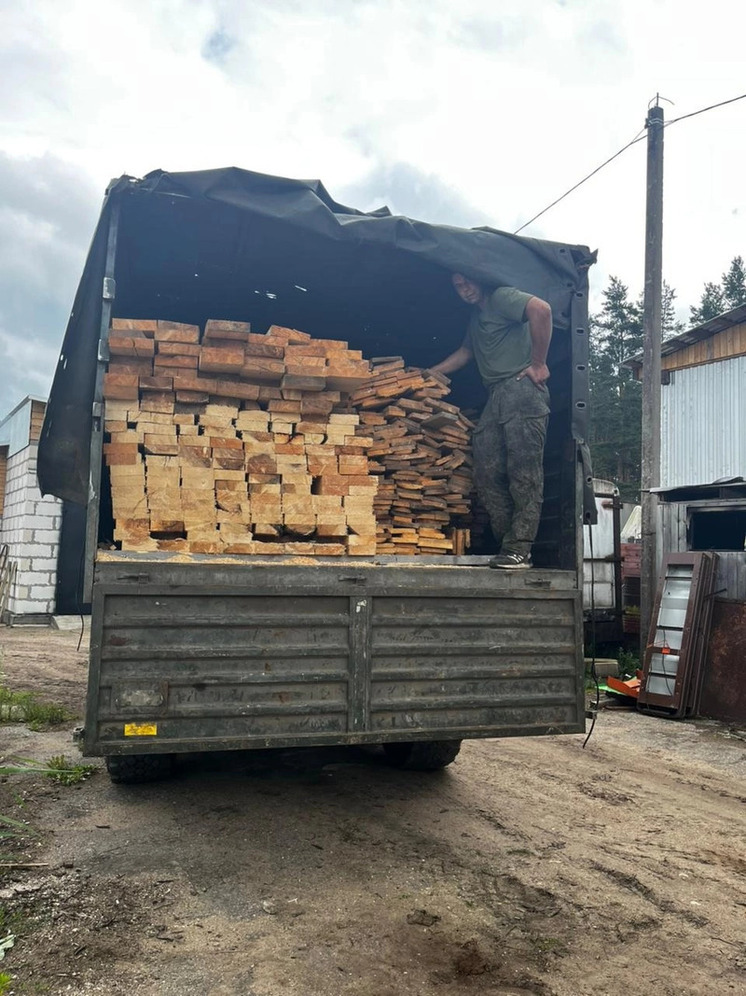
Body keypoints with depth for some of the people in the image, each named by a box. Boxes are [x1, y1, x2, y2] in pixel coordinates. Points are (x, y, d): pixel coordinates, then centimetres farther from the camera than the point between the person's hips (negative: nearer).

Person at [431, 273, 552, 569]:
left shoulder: (501, 297, 0)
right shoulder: (476, 317, 28)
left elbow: (540, 309, -18)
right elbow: (464, 353, 40)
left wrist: (538, 364, -16)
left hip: (521, 387, -9)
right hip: (495, 397, 9)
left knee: (524, 472, -11)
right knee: (487, 473, -1)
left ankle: (519, 548, -13)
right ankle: (508, 543, 1)